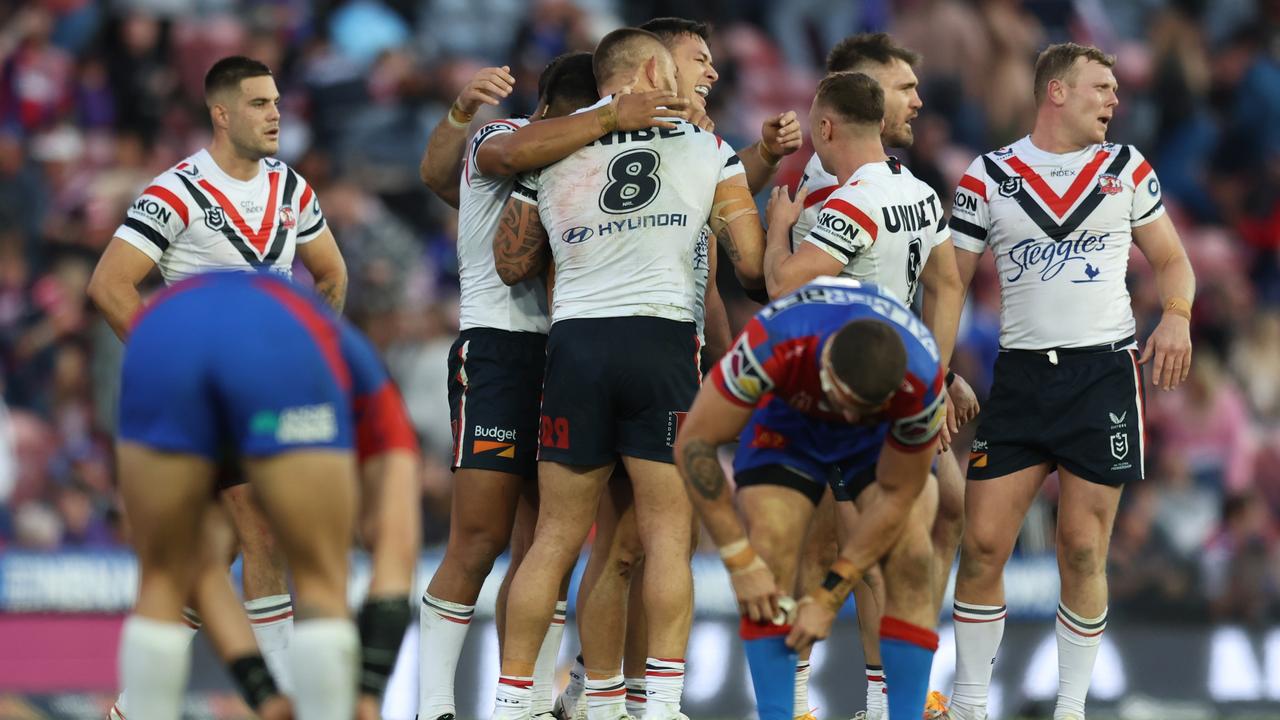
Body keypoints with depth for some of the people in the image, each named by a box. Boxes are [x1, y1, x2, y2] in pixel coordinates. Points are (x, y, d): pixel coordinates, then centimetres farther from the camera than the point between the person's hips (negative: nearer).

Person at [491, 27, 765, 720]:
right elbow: (753, 264, 4)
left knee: (557, 535, 8)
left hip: (575, 342, 2)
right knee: (667, 533, 3)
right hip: (663, 341, -2)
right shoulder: (706, 148, 6)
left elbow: (509, 264, 19)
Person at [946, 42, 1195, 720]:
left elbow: (1171, 259, 14)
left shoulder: (1126, 168, 8)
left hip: (1105, 374, 0)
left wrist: (1176, 314, -7)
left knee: (1083, 553, -2)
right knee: (982, 546, -5)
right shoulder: (988, 177, 3)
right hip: (1021, 377, 0)